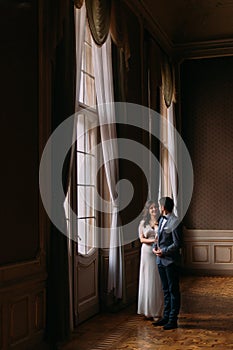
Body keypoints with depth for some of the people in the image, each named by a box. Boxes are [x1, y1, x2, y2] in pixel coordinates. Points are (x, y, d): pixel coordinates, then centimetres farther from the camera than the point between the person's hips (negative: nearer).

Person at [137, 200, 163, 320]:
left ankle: (157, 311, 4)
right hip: (147, 253, 1)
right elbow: (142, 239, 3)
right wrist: (152, 240, -14)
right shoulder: (143, 223, 8)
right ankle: (148, 310, 9)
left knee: (159, 282, -2)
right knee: (148, 281, 2)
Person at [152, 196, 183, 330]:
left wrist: (163, 251, -14)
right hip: (161, 260, 9)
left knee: (173, 290, 1)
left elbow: (177, 244, -16)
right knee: (166, 290, 15)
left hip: (171, 261, -9)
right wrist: (155, 247, 3)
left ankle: (173, 320, 7)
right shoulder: (161, 220, 13)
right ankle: (166, 317, 24)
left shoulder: (175, 222, -14)